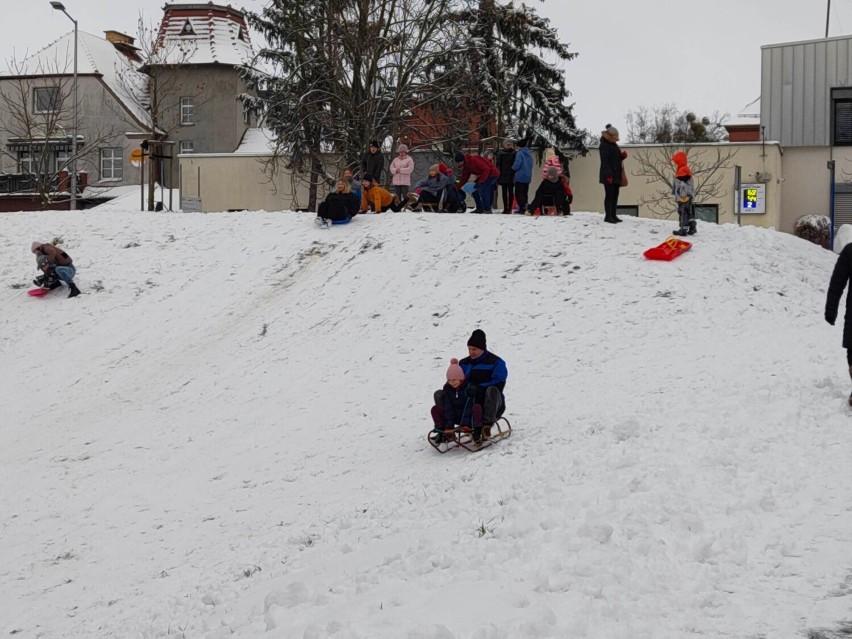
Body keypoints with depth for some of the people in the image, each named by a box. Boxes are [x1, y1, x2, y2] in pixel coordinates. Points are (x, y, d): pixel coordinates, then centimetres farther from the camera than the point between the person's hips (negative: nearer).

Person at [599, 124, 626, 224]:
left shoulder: (614, 145, 18)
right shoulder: (604, 145, -11)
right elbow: (604, 160, -18)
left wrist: (623, 156, 2)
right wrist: (608, 174, -25)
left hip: (616, 175, 9)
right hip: (609, 175, -9)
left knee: (615, 195, 9)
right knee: (609, 195, -8)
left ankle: (613, 215, 14)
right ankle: (608, 216, -6)